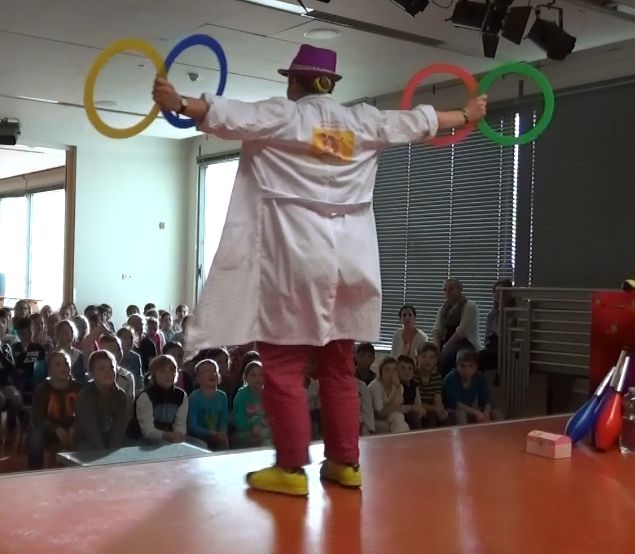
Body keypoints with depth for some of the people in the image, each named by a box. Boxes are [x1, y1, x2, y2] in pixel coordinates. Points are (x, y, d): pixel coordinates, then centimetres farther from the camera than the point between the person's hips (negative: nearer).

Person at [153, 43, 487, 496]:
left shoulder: (282, 115, 0)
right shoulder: (362, 121, 14)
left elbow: (229, 115, -16)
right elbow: (418, 121, 26)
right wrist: (466, 115, 40)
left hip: (294, 263, -5)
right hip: (347, 263, 5)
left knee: (284, 368, 1)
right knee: (339, 368, 13)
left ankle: (291, 469, 2)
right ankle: (346, 463, 19)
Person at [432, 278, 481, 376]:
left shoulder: (470, 306, -5)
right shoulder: (443, 309, 17)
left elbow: (462, 332, -15)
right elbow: (437, 330, 6)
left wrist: (446, 346, -17)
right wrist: (437, 347, -12)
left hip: (468, 343, -6)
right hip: (447, 343, 6)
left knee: (446, 354, -34)